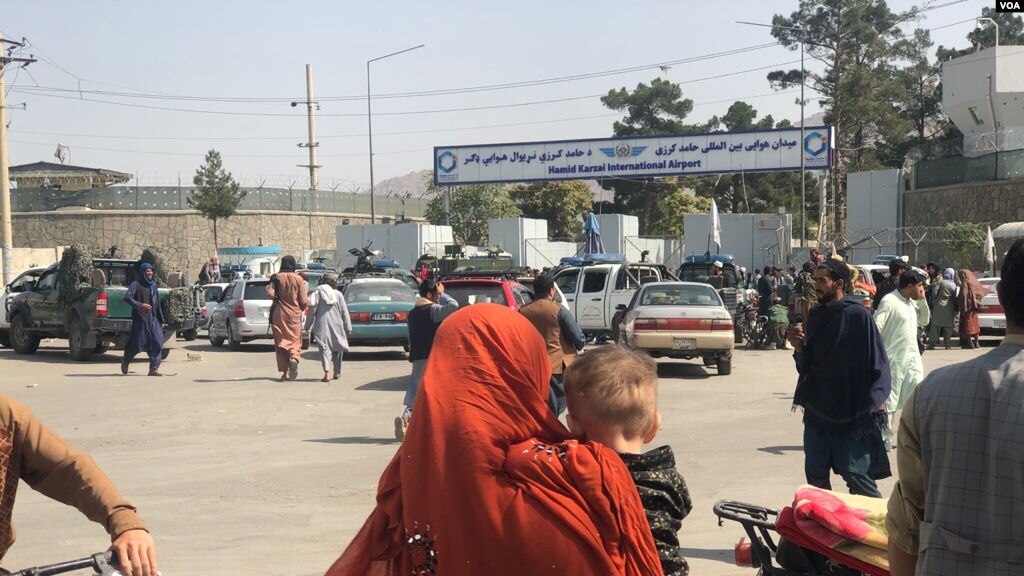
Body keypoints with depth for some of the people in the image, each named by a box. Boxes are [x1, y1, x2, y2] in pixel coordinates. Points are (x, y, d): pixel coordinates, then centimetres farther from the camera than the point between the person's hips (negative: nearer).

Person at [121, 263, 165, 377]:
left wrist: (161, 319, 16)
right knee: (137, 343, 2)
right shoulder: (136, 284, -3)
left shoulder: (153, 285, 15)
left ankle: (154, 368, -7)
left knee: (157, 342, -9)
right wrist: (140, 305, -27)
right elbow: (127, 297, -16)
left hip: (153, 318, 5)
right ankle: (125, 360, 31)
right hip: (140, 319, -5)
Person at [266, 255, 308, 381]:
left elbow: (270, 294, -14)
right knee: (295, 340, 9)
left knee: (281, 342, 7)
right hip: (294, 315, 0)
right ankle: (294, 358, -23)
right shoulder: (299, 279, -3)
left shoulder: (276, 277, -3)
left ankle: (285, 372, 2)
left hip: (279, 315, 0)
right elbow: (304, 302, -6)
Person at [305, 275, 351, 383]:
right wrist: (348, 328, 7)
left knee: (324, 348, -4)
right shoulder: (338, 294, 5)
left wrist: (308, 327, 6)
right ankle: (337, 372, 26)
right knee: (337, 349, 18)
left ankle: (327, 372, -23)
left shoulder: (317, 294, 1)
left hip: (322, 326, -2)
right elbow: (345, 312, 4)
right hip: (337, 326, 2)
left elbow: (311, 312, -2)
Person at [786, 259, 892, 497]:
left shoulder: (858, 316, -10)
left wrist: (875, 401, -15)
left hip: (850, 412, -6)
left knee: (856, 475, -5)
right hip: (817, 411, 7)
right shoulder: (815, 315, 9)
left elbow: (877, 362, -9)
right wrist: (799, 347, -5)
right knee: (815, 474, 10)